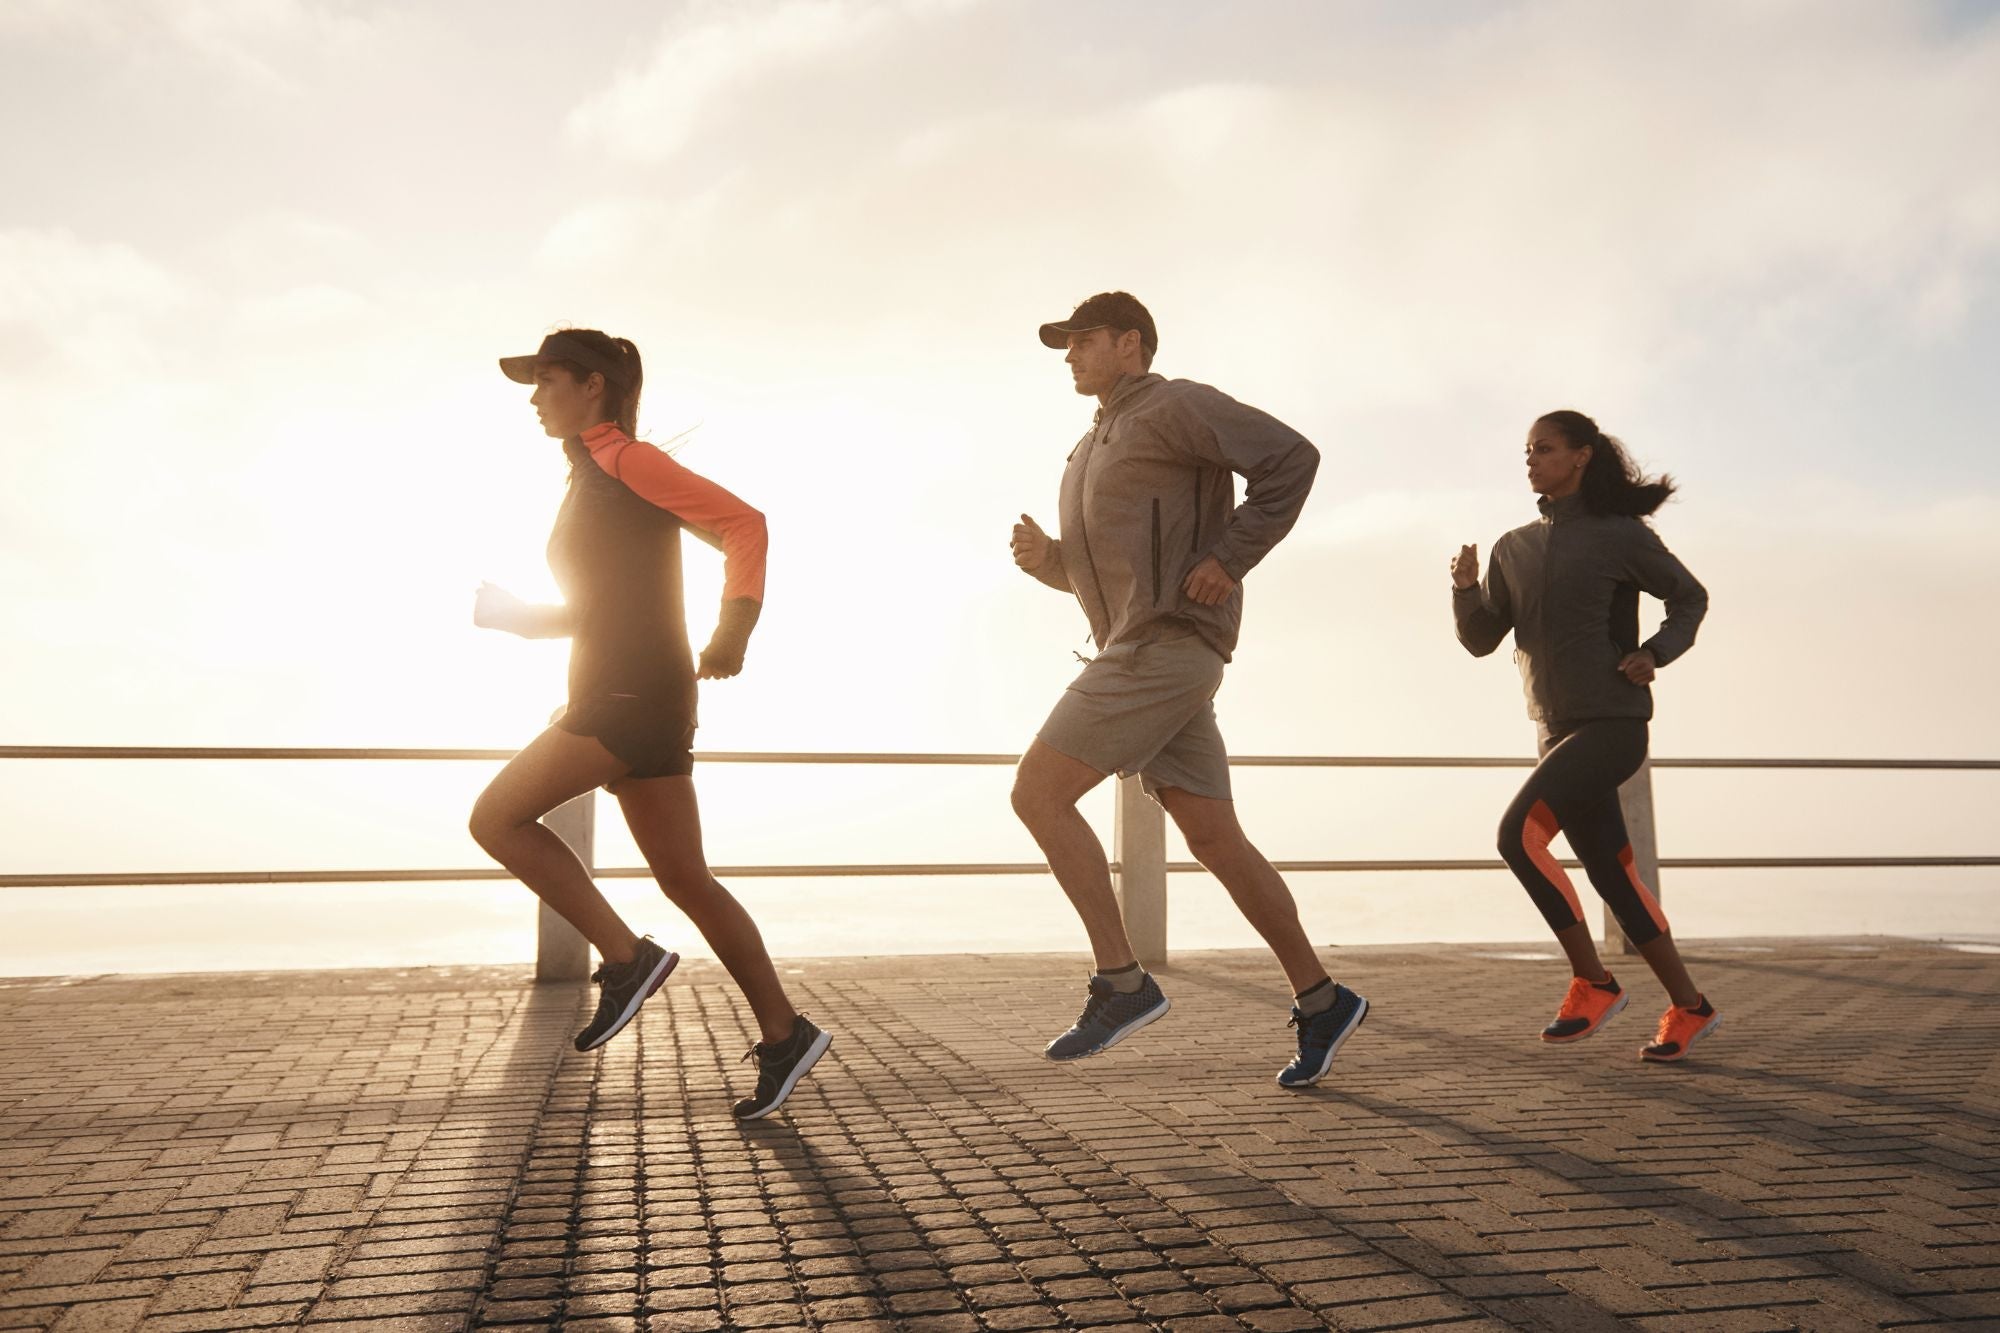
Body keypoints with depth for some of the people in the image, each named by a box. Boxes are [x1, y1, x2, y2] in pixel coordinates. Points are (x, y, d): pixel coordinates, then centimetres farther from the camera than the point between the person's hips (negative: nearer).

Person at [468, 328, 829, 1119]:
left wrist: (733, 632, -26)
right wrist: (516, 616, 12)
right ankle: (783, 1035, 10)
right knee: (684, 880, 7)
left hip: (637, 693, -9)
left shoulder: (626, 462, -6)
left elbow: (742, 523, -16)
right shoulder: (588, 481, 21)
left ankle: (626, 958, -4)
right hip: (617, 696, 9)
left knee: (497, 817, -7)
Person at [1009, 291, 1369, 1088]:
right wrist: (1042, 556, 7)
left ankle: (1121, 982, -9)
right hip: (1142, 654, 9)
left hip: (1168, 644, -9)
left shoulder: (1173, 406, -2)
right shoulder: (1096, 449, 26)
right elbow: (1096, 571, 28)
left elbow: (1290, 457, -11)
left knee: (1037, 794, -13)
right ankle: (1321, 1002, 15)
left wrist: (1229, 558, -15)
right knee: (1214, 840, 7)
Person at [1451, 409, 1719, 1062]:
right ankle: (1688, 1007, 21)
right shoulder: (1513, 549, 12)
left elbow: (1691, 599, 9)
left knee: (1519, 832, -21)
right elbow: (1481, 639, 12)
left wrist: (1653, 653, -8)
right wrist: (1465, 589, -7)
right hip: (1558, 729, 6)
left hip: (1611, 722, -6)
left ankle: (1592, 980, -8)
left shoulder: (1620, 535, -3)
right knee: (1611, 873, 8)